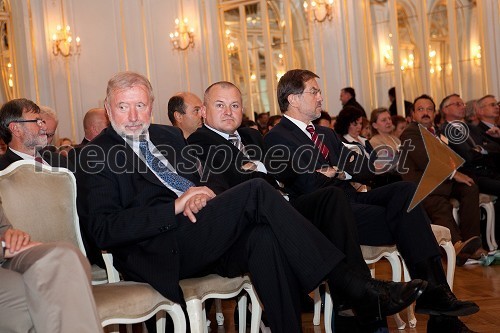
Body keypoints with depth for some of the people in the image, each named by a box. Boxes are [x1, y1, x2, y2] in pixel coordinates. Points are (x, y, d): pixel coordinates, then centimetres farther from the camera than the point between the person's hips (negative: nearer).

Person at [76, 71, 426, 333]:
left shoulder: (169, 135, 23)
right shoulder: (96, 155, 3)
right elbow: (104, 230, -8)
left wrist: (203, 194, -1)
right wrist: (176, 207, -16)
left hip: (201, 236, 6)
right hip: (159, 253, -6)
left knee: (264, 237, -28)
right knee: (256, 191, -24)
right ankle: (354, 288, -23)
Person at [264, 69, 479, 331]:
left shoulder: (326, 134, 25)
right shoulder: (277, 139, -3)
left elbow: (359, 171, 19)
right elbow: (309, 187, -15)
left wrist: (339, 172, -3)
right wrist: (342, 172, 1)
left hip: (351, 200, 8)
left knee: (406, 190, -20)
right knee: (405, 220, -24)